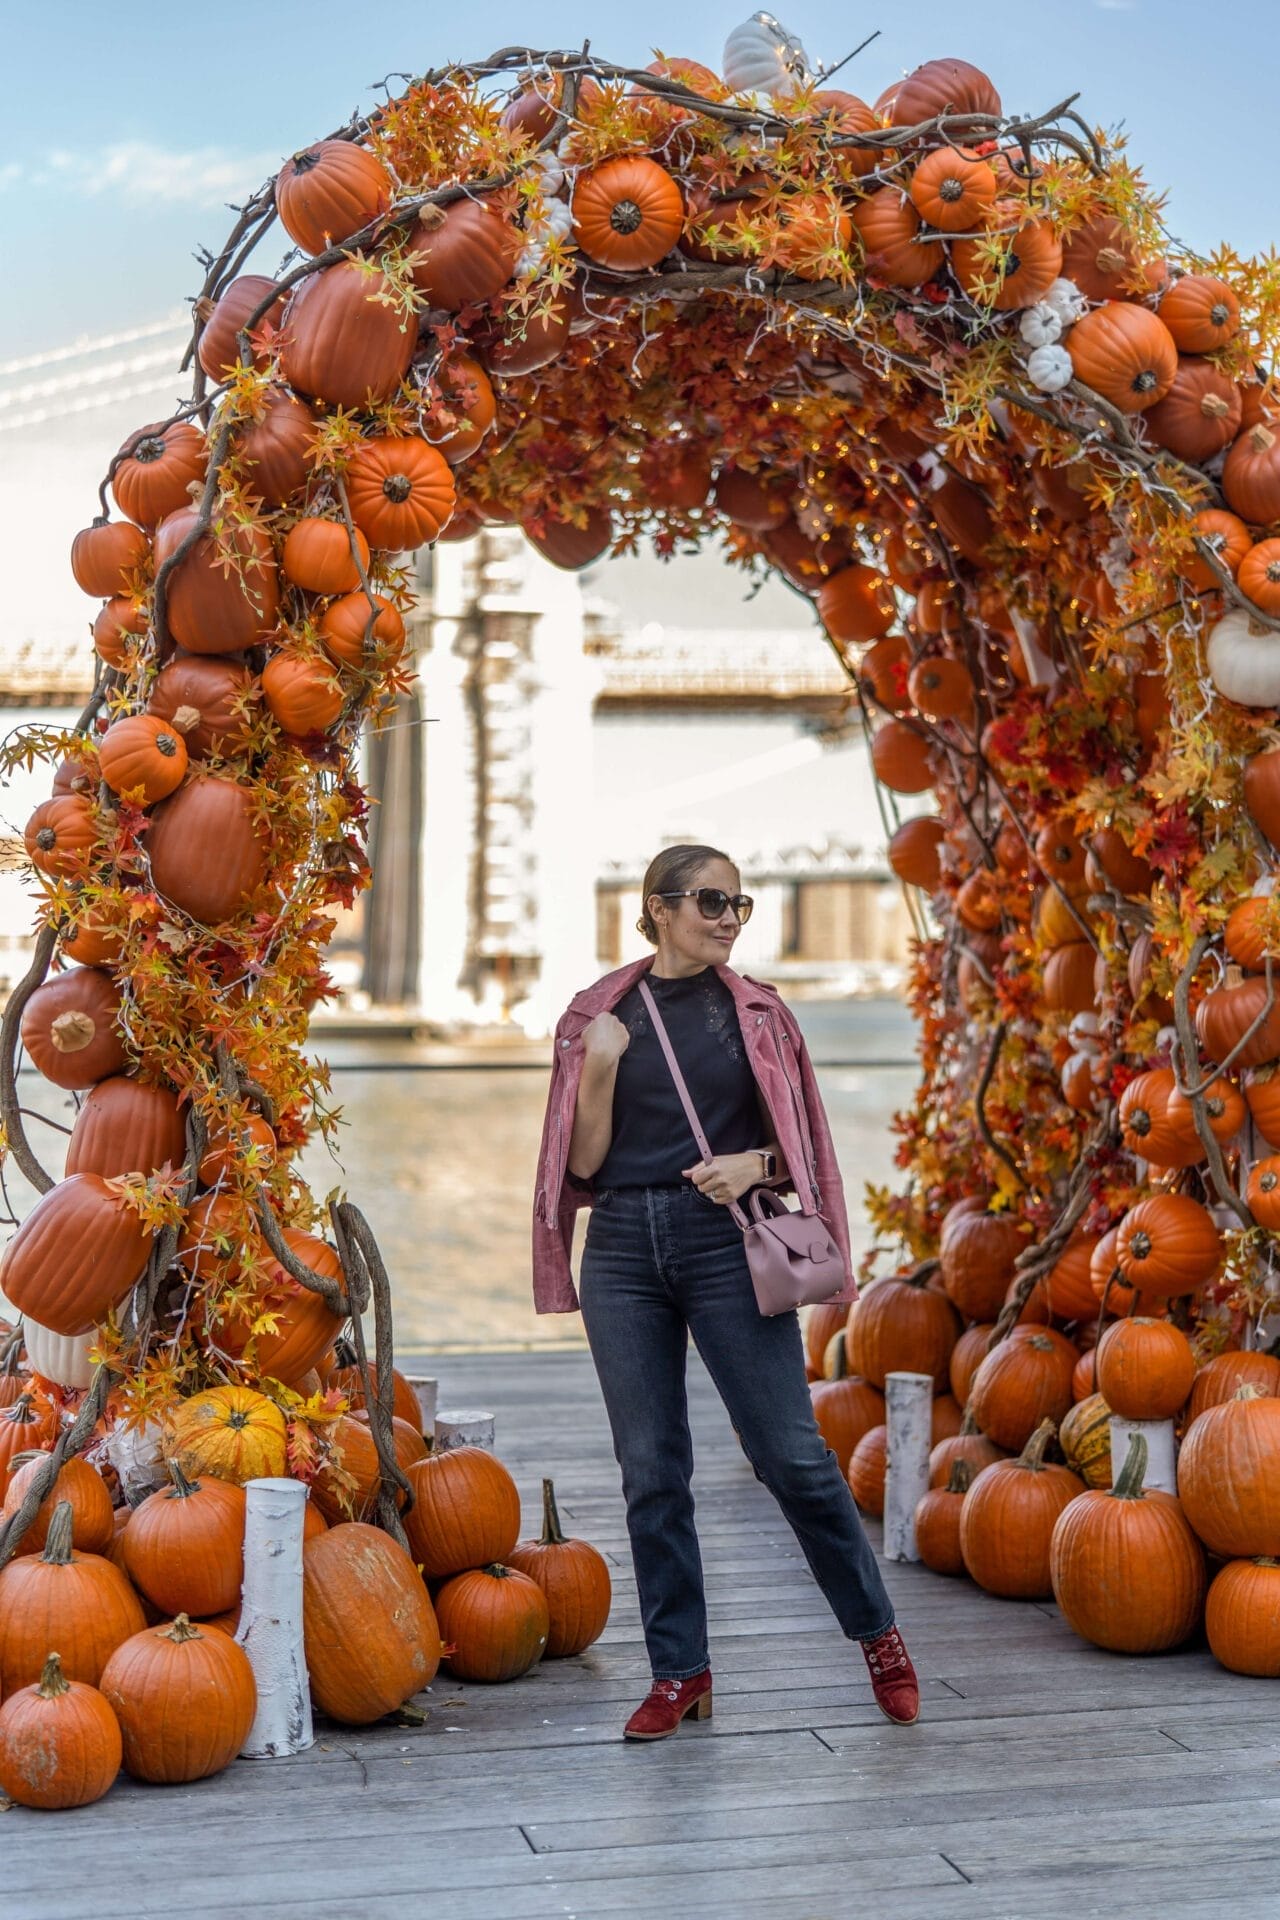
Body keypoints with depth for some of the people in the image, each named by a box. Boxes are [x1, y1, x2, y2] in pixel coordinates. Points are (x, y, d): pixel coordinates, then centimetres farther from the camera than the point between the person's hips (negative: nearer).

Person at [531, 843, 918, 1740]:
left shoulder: (757, 1013, 6)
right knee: (651, 1471, 4)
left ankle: (879, 1633, 14)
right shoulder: (599, 1016, 7)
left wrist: (755, 1164, -10)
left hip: (726, 1241, -1)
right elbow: (585, 1161, 6)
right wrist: (598, 1070, -9)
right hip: (624, 1248, 2)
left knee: (791, 1453, -3)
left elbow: (797, 1146, 10)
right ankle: (679, 1671, 14)